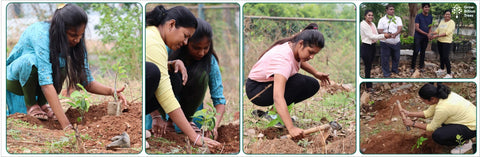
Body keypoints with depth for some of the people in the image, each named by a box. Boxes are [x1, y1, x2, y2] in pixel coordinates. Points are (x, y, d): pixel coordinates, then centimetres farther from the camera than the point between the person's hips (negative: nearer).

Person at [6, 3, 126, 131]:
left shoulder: (76, 43, -16)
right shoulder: (42, 35, -34)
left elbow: (88, 83, -13)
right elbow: (46, 84, -42)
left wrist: (111, 91, -35)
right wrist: (66, 126, -49)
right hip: (16, 76, -5)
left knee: (61, 63, -26)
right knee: (30, 60, -36)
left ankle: (42, 103, -4)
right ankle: (31, 105, -12)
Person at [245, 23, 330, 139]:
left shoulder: (295, 47, -9)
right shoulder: (284, 59, -36)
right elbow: (278, 97, -47)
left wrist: (316, 73, 9)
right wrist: (291, 128, -53)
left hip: (273, 82, 9)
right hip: (256, 89, -9)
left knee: (313, 85, -4)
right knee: (299, 82, -30)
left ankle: (279, 109, 2)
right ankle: (275, 112, -13)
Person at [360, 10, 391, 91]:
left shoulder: (373, 24, 10)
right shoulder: (363, 24, -15)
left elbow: (376, 35, 6)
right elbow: (371, 36, -19)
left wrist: (385, 36, -12)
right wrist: (383, 35, -18)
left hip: (373, 46, 7)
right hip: (366, 47, -7)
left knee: (370, 66, 13)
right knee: (368, 67, 0)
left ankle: (369, 84, 23)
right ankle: (368, 86, 9)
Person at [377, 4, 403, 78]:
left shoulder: (398, 19, 5)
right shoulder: (382, 20, 0)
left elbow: (400, 28, -9)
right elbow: (380, 30, -7)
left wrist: (395, 34, -31)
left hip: (396, 42, 3)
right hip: (385, 42, -3)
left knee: (396, 57, 15)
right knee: (385, 58, 0)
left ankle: (395, 69, 38)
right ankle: (386, 73, 13)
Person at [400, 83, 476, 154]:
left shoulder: (442, 108, -30)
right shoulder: (440, 95, -6)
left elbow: (432, 127, -14)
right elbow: (429, 113, 7)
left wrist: (413, 124, -6)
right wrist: (409, 113, 4)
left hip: (472, 127, -9)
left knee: (437, 136, -19)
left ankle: (465, 142, 0)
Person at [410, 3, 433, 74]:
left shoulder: (430, 17, 7)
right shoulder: (418, 16, -9)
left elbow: (430, 27, 15)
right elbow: (417, 28, -14)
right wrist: (426, 34, -19)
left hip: (425, 38, 5)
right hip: (418, 37, -4)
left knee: (423, 52, 9)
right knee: (416, 52, -6)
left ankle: (421, 66, 17)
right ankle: (412, 67, 0)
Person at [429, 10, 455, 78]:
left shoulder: (452, 22, -12)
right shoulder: (442, 21, 10)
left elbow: (447, 33, -21)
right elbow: (437, 30, 12)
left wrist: (437, 36, -25)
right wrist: (431, 34, -6)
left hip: (447, 42, -7)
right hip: (440, 41, 7)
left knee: (446, 57, -11)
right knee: (441, 56, 18)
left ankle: (449, 74, -7)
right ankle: (442, 69, 36)